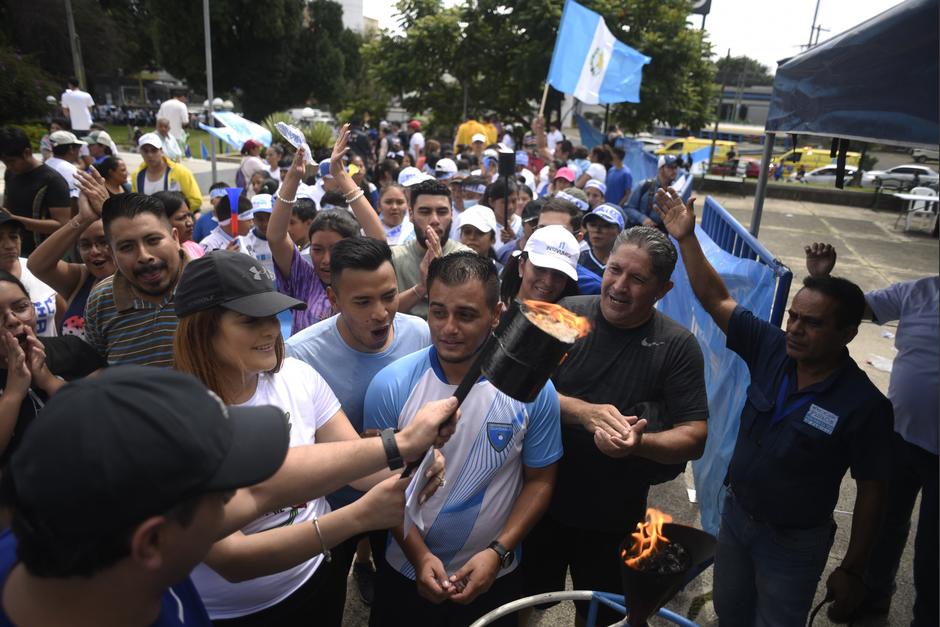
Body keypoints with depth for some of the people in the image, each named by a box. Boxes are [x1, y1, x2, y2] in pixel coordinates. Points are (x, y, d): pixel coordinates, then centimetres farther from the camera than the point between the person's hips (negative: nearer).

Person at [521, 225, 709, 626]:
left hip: (614, 518, 0)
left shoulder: (677, 347, -10)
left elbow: (695, 438, -10)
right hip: (542, 500, 0)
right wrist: (585, 412, -28)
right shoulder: (565, 315, -9)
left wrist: (641, 442, -29)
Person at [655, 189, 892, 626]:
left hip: (793, 542, -4)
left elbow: (872, 492, -15)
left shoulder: (864, 405, -24)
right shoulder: (772, 349, -13)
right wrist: (686, 238, -19)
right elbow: (716, 299, -10)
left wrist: (852, 570, -9)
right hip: (736, 514, 4)